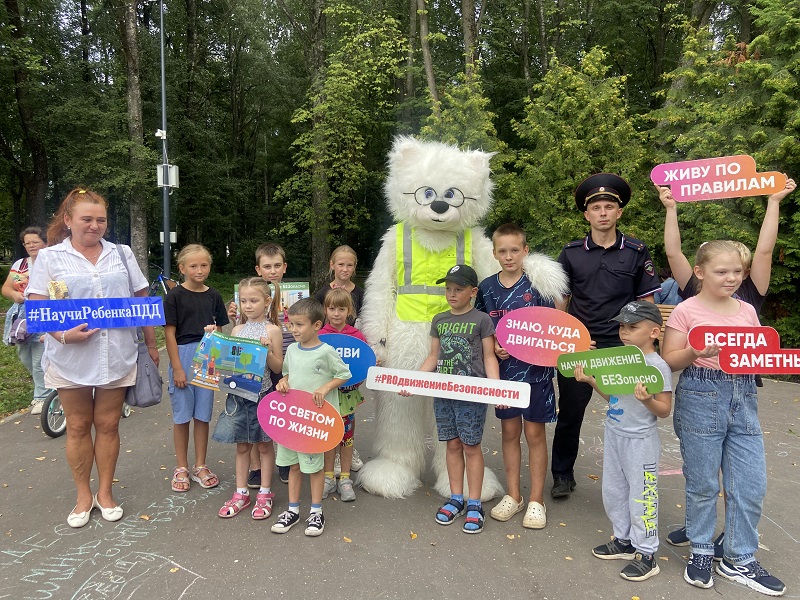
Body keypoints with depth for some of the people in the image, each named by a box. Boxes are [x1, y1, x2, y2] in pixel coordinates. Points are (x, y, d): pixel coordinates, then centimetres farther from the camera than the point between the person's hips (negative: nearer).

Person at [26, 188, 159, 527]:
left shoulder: (122, 254, 7)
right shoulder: (50, 257, 1)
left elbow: (142, 301, 11)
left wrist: (151, 344, 10)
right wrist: (62, 334, -22)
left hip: (117, 357, 1)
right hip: (70, 358, -1)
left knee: (108, 425, 9)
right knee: (78, 427, 9)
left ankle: (105, 493, 25)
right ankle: (83, 496, 26)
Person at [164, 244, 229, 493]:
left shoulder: (213, 296, 6)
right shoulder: (175, 295, -5)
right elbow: (170, 333, -7)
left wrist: (214, 332, -11)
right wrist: (177, 367, -11)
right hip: (182, 356, -3)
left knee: (202, 415, 10)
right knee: (181, 416, 6)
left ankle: (200, 467, 23)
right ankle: (181, 468, 20)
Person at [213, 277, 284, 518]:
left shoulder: (272, 330, -6)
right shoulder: (237, 330, 6)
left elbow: (278, 368, -6)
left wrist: (267, 350, -22)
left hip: (261, 393, -4)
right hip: (238, 393, 4)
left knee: (264, 444, 9)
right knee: (242, 445, 14)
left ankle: (265, 494, 23)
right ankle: (241, 493, 26)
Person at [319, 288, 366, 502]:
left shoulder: (357, 336, -3)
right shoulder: (320, 336, -4)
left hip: (348, 392, 0)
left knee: (347, 434, 9)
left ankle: (345, 479, 23)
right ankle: (329, 477, 26)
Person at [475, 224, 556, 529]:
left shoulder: (537, 285, -6)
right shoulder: (487, 287, 2)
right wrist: (494, 347, -8)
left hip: (534, 369, -3)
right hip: (503, 369, 3)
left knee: (534, 433, 6)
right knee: (509, 431, 12)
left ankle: (536, 500, 20)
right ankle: (513, 495, 27)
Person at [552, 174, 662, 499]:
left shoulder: (636, 252, 2)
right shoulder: (571, 253, 5)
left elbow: (646, 302, 5)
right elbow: (560, 301, 9)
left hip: (622, 347, -1)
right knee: (569, 414, 9)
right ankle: (563, 475, 28)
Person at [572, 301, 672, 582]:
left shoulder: (658, 366, -16)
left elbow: (664, 410, -14)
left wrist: (647, 400, -33)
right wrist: (591, 380, 2)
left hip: (640, 441, -8)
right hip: (613, 434, 8)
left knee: (641, 496, 4)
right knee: (613, 491, 18)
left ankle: (646, 554, 20)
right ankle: (624, 540, 36)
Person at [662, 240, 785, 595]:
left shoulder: (747, 311, 9)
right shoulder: (686, 311, -6)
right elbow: (670, 361, -6)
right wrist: (694, 351, -24)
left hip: (744, 399, 5)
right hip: (700, 399, -5)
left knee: (752, 485, 8)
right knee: (703, 483, 6)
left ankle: (739, 560, 26)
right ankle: (701, 552, 27)